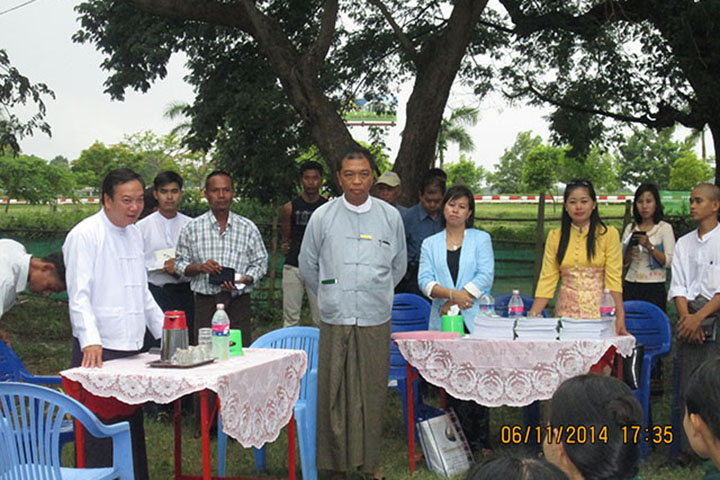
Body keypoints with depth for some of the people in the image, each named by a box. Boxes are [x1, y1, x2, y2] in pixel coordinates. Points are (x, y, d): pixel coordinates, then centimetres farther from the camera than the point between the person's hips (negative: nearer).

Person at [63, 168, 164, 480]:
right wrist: (90, 341, -28)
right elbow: (79, 296, -16)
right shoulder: (84, 235, -9)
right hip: (99, 349, -7)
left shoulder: (134, 233, 15)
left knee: (134, 428, 12)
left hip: (132, 347, 7)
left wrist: (165, 331, 20)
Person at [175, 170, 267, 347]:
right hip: (205, 303, 0)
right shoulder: (192, 228, 7)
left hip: (239, 301, 0)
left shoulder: (248, 228, 8)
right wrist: (199, 267, -10)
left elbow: (260, 262, 9)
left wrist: (245, 279, -9)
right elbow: (180, 263, 9)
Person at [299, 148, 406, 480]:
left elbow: (398, 266, 19)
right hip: (335, 319, -1)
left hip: (376, 319, 1)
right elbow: (307, 265, 14)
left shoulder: (390, 217, 5)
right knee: (334, 392, 1)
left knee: (372, 391, 4)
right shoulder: (322, 217, 2)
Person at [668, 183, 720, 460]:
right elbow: (678, 285, 9)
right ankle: (688, 448, 9)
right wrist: (686, 317, -7)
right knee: (688, 387, 3)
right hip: (690, 319, 4)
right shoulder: (684, 243, 14)